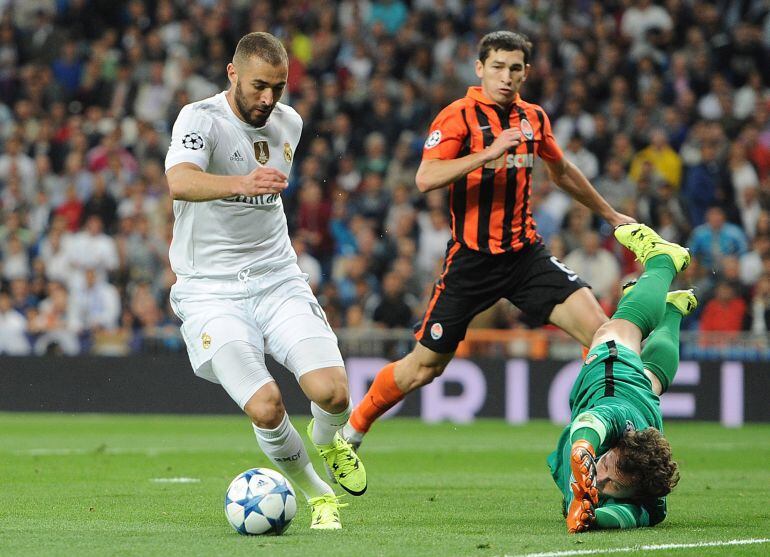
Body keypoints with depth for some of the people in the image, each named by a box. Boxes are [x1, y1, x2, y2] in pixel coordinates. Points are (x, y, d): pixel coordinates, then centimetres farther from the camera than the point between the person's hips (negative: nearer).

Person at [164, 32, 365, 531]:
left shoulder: (288, 123, 7)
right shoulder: (201, 119, -13)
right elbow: (180, 182, -35)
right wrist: (242, 182, -52)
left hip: (277, 279, 4)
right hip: (211, 289, -4)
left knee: (332, 392, -18)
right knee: (265, 407, -22)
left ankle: (329, 443, 19)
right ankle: (317, 496, 5)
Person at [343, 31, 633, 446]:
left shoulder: (533, 118, 8)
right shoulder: (459, 116, -9)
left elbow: (562, 171, 27)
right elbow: (425, 178, -24)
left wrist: (610, 214, 37)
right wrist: (489, 153, -32)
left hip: (525, 253, 4)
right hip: (471, 257, -4)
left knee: (595, 324, -16)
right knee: (425, 366, 3)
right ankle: (350, 432, 25)